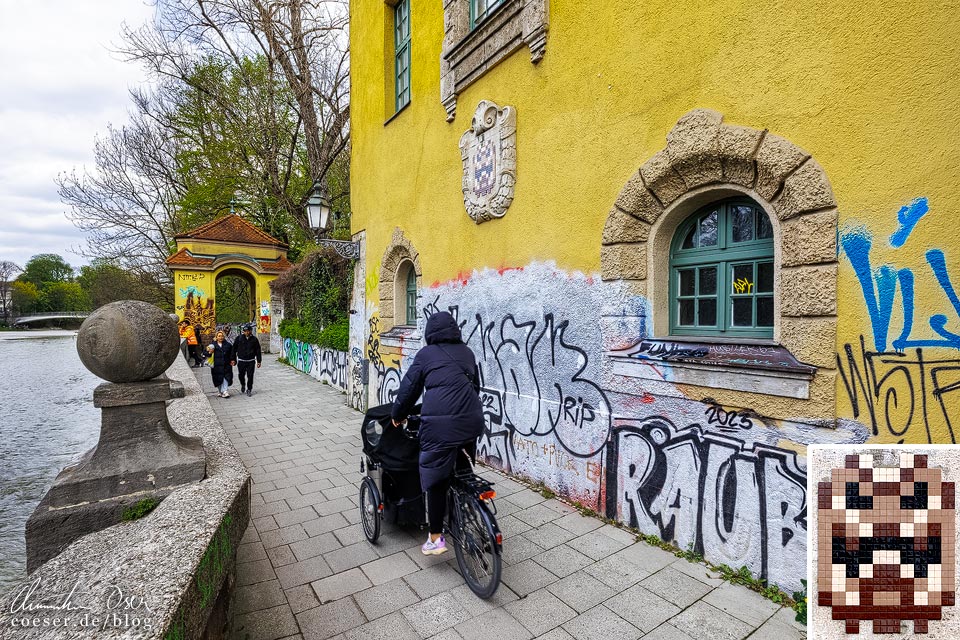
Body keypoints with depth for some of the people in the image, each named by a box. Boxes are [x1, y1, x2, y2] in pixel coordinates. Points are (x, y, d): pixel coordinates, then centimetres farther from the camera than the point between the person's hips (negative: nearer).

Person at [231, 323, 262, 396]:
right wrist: (233, 359, 1)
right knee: (241, 375, 9)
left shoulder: (254, 339, 1)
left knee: (250, 376, -1)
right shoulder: (239, 338, -1)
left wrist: (259, 361, 4)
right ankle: (243, 385, 38)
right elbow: (234, 349, 4)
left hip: (251, 361, 0)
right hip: (241, 361, 0)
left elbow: (258, 351, 6)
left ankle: (249, 389, 12)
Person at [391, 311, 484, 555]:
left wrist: (397, 414, 26)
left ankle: (436, 539, 16)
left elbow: (409, 387, 10)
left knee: (436, 479, 8)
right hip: (472, 419, 5)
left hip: (440, 423, -5)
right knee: (462, 472, 25)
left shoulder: (426, 354, 7)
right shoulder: (467, 352, 18)